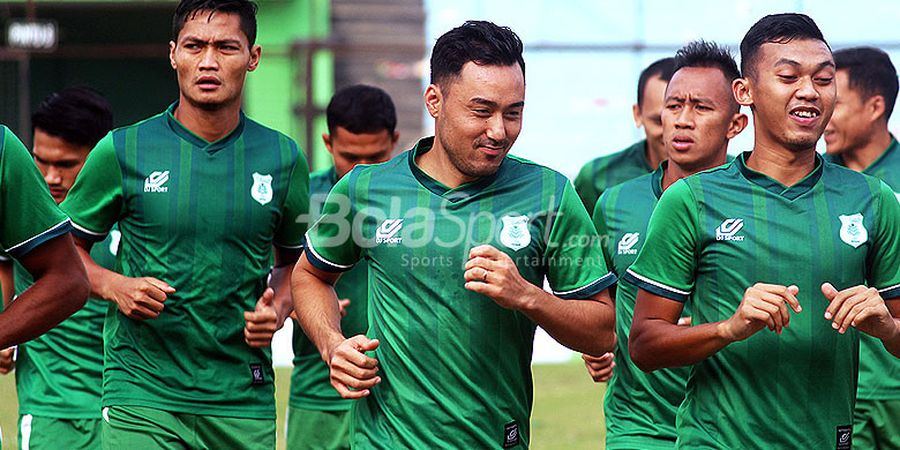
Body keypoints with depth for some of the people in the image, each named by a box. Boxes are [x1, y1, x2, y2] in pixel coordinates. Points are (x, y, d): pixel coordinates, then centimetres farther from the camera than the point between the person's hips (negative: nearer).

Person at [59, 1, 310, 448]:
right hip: (141, 391, -2)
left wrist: (276, 308, -1)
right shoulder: (123, 151, -1)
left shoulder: (283, 159, 6)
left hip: (244, 402, 2)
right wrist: (115, 286, -10)